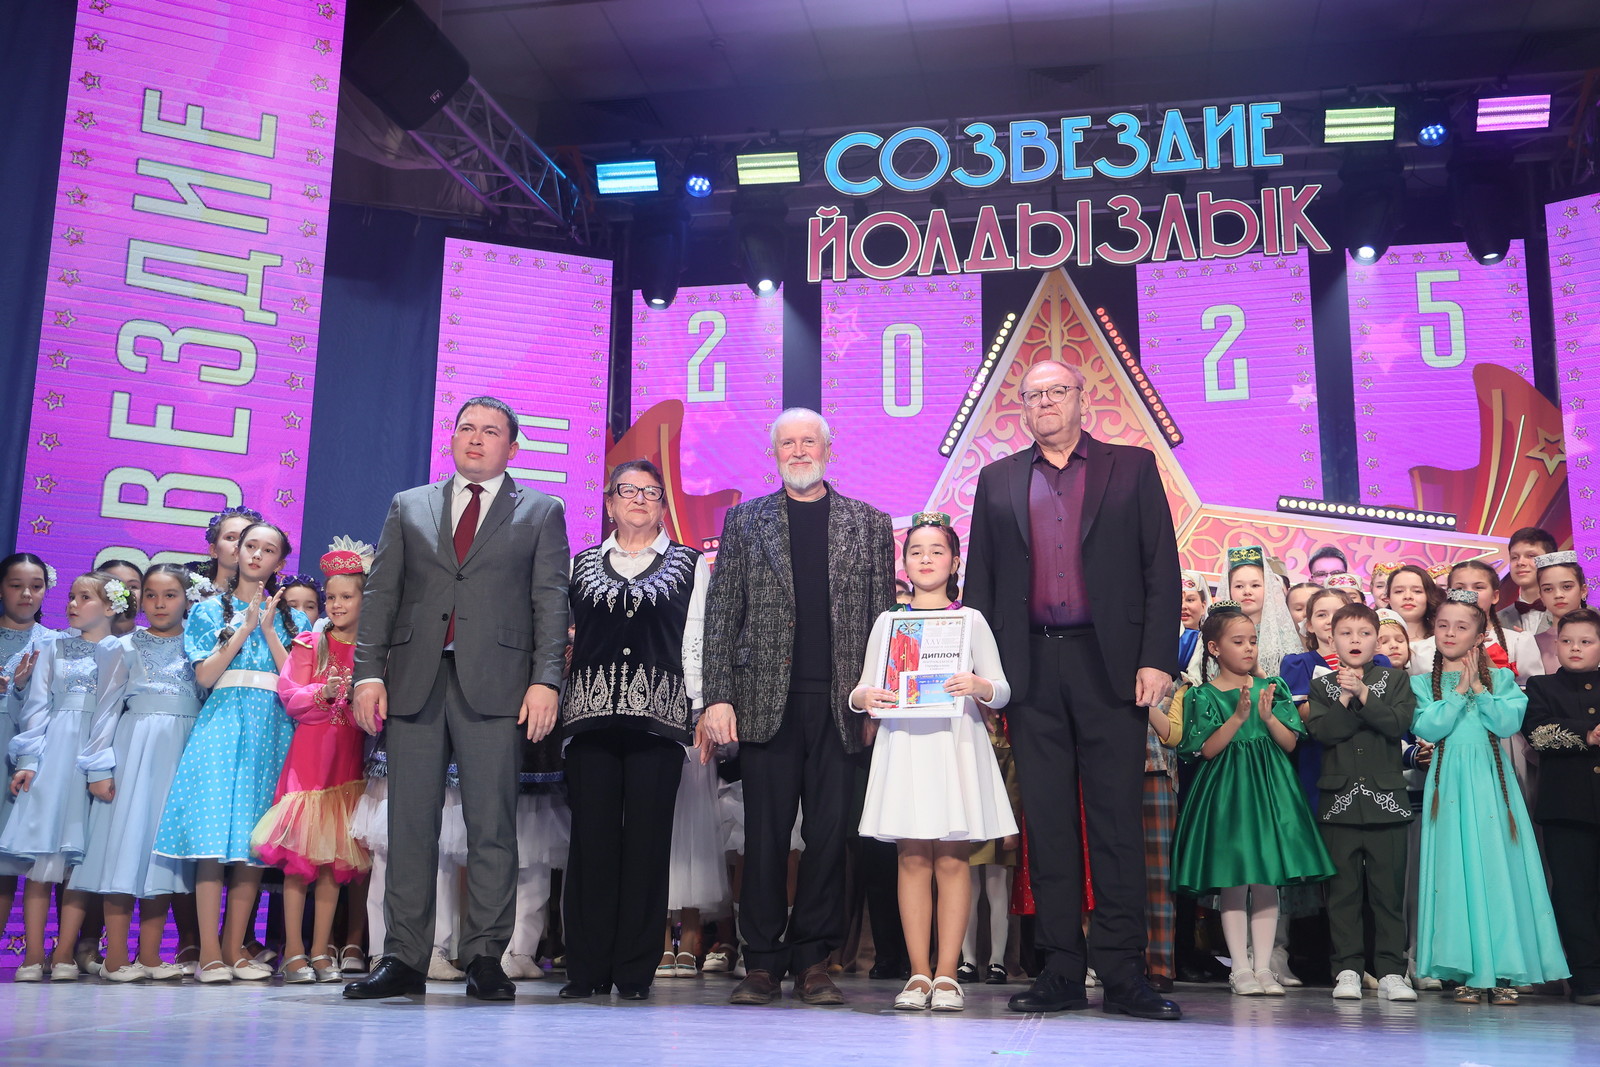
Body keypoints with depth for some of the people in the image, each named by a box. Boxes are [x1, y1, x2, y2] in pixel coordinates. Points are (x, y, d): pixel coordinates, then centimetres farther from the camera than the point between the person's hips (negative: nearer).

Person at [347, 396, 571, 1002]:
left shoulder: (541, 512, 12)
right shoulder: (409, 508, 19)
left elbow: (551, 603, 4)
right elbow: (380, 594, 13)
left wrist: (545, 680, -8)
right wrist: (369, 672, 1)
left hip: (494, 685, -2)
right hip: (414, 680, 2)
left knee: (492, 825, -2)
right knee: (410, 823, 2)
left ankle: (485, 959, 4)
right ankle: (404, 959, 8)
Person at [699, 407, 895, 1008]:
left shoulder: (869, 523, 12)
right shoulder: (744, 521, 11)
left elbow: (883, 617, 9)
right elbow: (722, 615, 6)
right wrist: (717, 698, -3)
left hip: (840, 704, 1)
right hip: (766, 701, 0)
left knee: (830, 834, 2)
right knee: (766, 835, 2)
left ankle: (813, 960, 13)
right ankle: (762, 964, 11)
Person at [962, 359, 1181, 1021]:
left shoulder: (1132, 468, 9)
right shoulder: (998, 481, 15)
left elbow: (1162, 570, 3)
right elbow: (980, 581, 13)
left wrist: (1156, 660, -7)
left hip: (1110, 666, -2)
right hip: (1032, 669, 2)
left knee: (1118, 822, -1)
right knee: (1048, 825, 4)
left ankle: (1124, 977, 5)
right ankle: (1062, 973, 11)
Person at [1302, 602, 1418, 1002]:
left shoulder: (1395, 679, 8)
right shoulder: (1323, 686, 10)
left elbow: (1399, 724, -9)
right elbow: (1320, 731, -6)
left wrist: (1363, 694, -13)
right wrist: (1346, 699, -13)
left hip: (1385, 799, -1)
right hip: (1339, 800, 1)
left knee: (1389, 888, 1)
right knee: (1343, 888, 3)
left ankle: (1391, 971, 8)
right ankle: (1347, 969, 8)